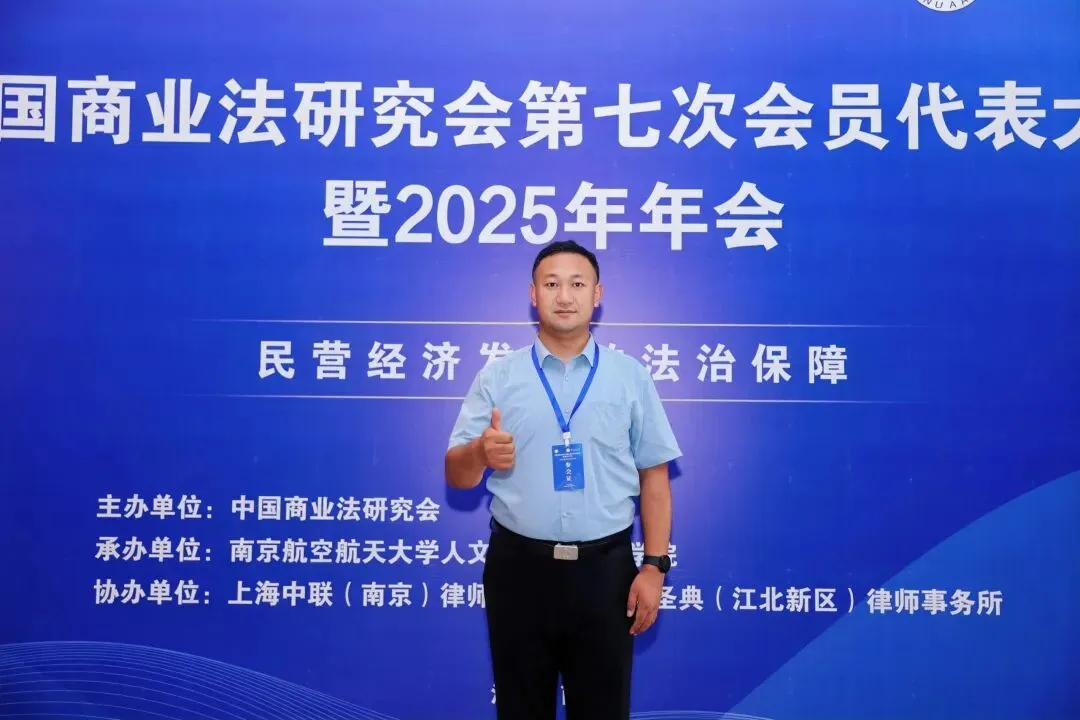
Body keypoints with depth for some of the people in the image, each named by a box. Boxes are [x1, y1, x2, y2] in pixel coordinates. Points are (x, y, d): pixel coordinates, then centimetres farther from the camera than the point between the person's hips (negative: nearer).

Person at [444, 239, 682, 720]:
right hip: (518, 568, 0)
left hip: (604, 569, 0)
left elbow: (655, 479, 4)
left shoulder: (631, 377, 4)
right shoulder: (497, 377, 3)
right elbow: (457, 476, 1)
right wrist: (480, 452, -21)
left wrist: (654, 566, -4)